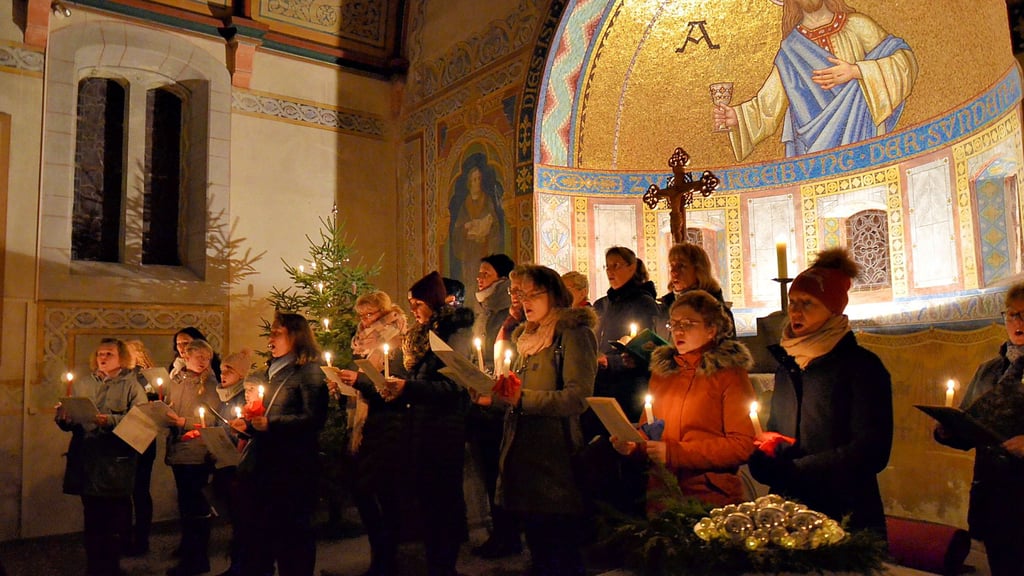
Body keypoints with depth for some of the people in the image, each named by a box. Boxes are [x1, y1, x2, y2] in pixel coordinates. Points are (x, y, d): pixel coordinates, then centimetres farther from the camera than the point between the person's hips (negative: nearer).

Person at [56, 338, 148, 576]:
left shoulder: (132, 385, 0)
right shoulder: (81, 384, 15)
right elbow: (68, 421, 14)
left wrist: (111, 421, -24)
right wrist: (63, 416, -8)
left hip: (116, 465, -4)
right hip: (87, 462, 4)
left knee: (114, 523, 3)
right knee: (92, 520, 12)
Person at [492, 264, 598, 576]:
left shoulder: (574, 333, -9)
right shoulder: (525, 336, 17)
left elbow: (578, 397, -20)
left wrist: (522, 398, -27)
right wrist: (494, 394, 5)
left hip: (557, 457, -8)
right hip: (523, 454, 8)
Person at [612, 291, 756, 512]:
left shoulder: (729, 373, -3)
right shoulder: (661, 369, 12)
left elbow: (743, 445, -11)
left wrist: (675, 453, -17)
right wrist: (632, 445, -4)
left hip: (712, 497, -4)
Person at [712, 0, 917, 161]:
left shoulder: (855, 25, 7)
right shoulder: (791, 47, 11)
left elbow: (906, 59, 2)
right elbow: (769, 105, 8)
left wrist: (856, 71, -10)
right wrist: (738, 117, -10)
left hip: (860, 137, -1)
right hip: (814, 145, 1)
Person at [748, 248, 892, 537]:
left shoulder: (861, 366, -9)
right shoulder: (787, 364, 10)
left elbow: (870, 450, -16)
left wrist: (794, 470, -18)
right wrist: (763, 459, -8)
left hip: (847, 516, -5)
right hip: (789, 511, 5)